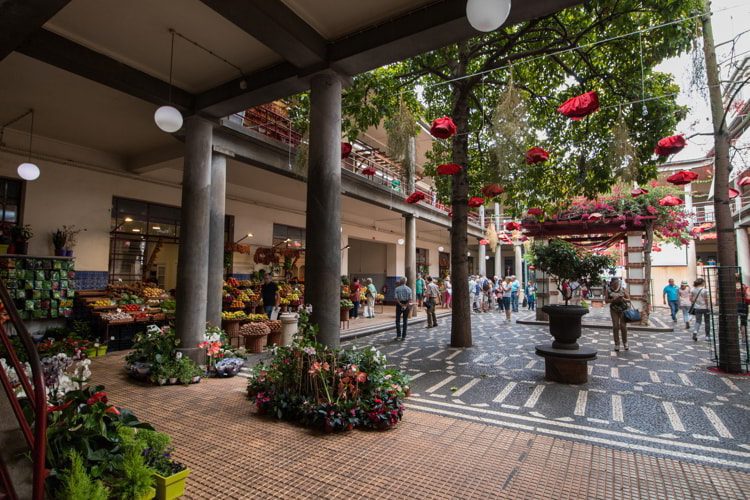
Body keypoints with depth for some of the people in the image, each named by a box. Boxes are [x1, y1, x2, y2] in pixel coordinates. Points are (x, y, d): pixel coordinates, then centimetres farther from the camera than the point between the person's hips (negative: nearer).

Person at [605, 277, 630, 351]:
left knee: (623, 326, -4)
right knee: (615, 326, -2)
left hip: (623, 309, 0)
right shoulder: (609, 290, -3)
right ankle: (617, 344, 7)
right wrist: (613, 300, -20)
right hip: (614, 310, 0)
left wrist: (623, 299, -19)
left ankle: (625, 342, 17)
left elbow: (628, 299, 1)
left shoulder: (623, 289, -3)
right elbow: (606, 300, -2)